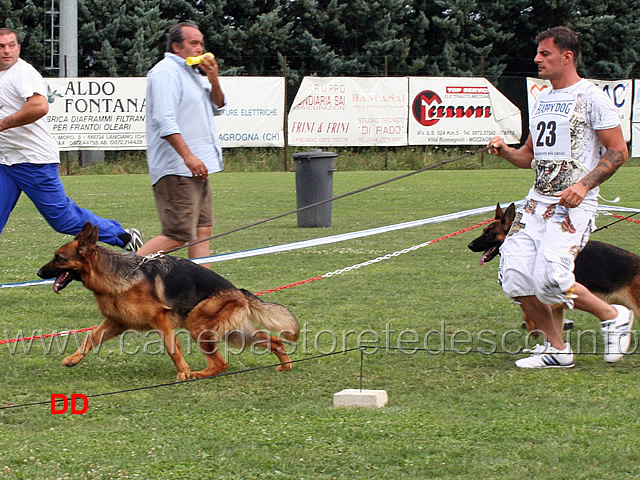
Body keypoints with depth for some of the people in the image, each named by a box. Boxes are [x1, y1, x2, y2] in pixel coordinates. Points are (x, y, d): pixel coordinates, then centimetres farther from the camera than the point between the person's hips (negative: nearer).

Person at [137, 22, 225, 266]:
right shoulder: (166, 71, -11)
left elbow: (217, 108, 25)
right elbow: (164, 120, -21)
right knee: (178, 235, -13)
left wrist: (213, 79, 6)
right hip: (176, 169, -10)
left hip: (197, 167, 10)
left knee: (203, 231, 9)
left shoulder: (192, 72, 20)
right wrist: (188, 156, -27)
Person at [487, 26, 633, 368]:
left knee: (549, 280, -21)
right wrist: (505, 151, 3)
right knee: (514, 275, -6)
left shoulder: (590, 97, -5)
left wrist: (584, 185, -19)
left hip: (574, 203, -8)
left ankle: (613, 316, 4)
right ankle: (556, 348, 9)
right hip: (538, 199, 8)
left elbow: (618, 151, -8)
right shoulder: (542, 99, 18)